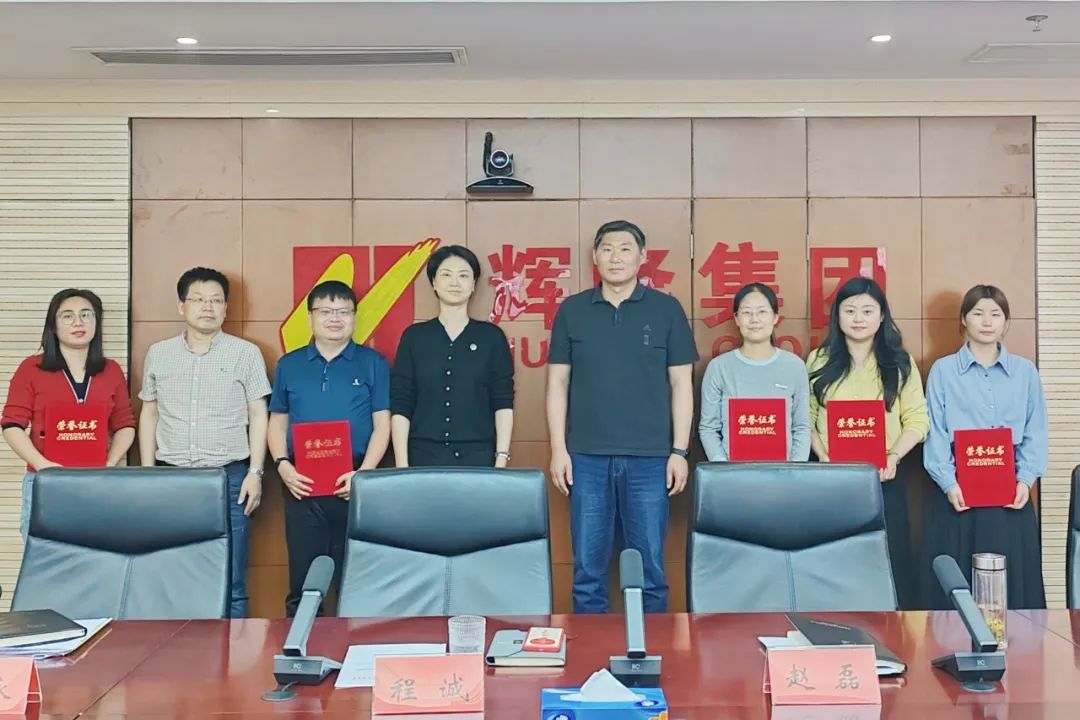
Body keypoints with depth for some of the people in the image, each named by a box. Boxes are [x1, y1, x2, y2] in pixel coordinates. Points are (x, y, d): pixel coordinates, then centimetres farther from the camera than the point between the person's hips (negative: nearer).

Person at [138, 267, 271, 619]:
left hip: (229, 477, -2)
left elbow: (258, 415, 3)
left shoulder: (246, 353, 2)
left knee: (230, 583, 1)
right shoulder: (158, 354, 10)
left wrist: (255, 472, -5)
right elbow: (148, 415, 15)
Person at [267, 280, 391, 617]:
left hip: (353, 484, -2)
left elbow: (382, 424, 1)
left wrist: (364, 472, -12)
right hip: (302, 485, 2)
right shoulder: (289, 364, 12)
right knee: (303, 579, 6)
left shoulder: (373, 363, 5)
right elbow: (277, 422, 14)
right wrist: (283, 465, -4)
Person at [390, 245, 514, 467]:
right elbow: (400, 405, 1)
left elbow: (503, 403, 1)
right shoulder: (414, 336, 4)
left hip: (478, 457, 0)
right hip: (424, 456, 0)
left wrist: (501, 459, -7)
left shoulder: (492, 336, 4)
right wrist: (402, 465, -5)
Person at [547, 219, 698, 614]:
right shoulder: (571, 310, 5)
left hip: (649, 457, -1)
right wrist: (558, 449, 0)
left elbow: (681, 383, 4)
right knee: (588, 568, 7)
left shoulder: (667, 309, 3)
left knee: (650, 567, 6)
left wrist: (679, 451, -1)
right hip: (588, 456, 1)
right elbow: (558, 383, 6)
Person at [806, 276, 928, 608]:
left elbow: (917, 419, 2)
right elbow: (806, 419, 3)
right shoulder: (819, 361, 7)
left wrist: (894, 456, -12)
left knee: (887, 569, 3)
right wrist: (822, 456, -11)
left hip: (884, 480, 0)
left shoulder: (900, 363, 7)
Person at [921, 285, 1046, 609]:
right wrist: (948, 483, -12)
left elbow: (1035, 432, 7)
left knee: (1012, 578, 4)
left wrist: (1026, 479, -7)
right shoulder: (943, 370, 3)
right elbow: (935, 433, -1)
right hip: (957, 489, -2)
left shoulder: (1025, 371, 9)